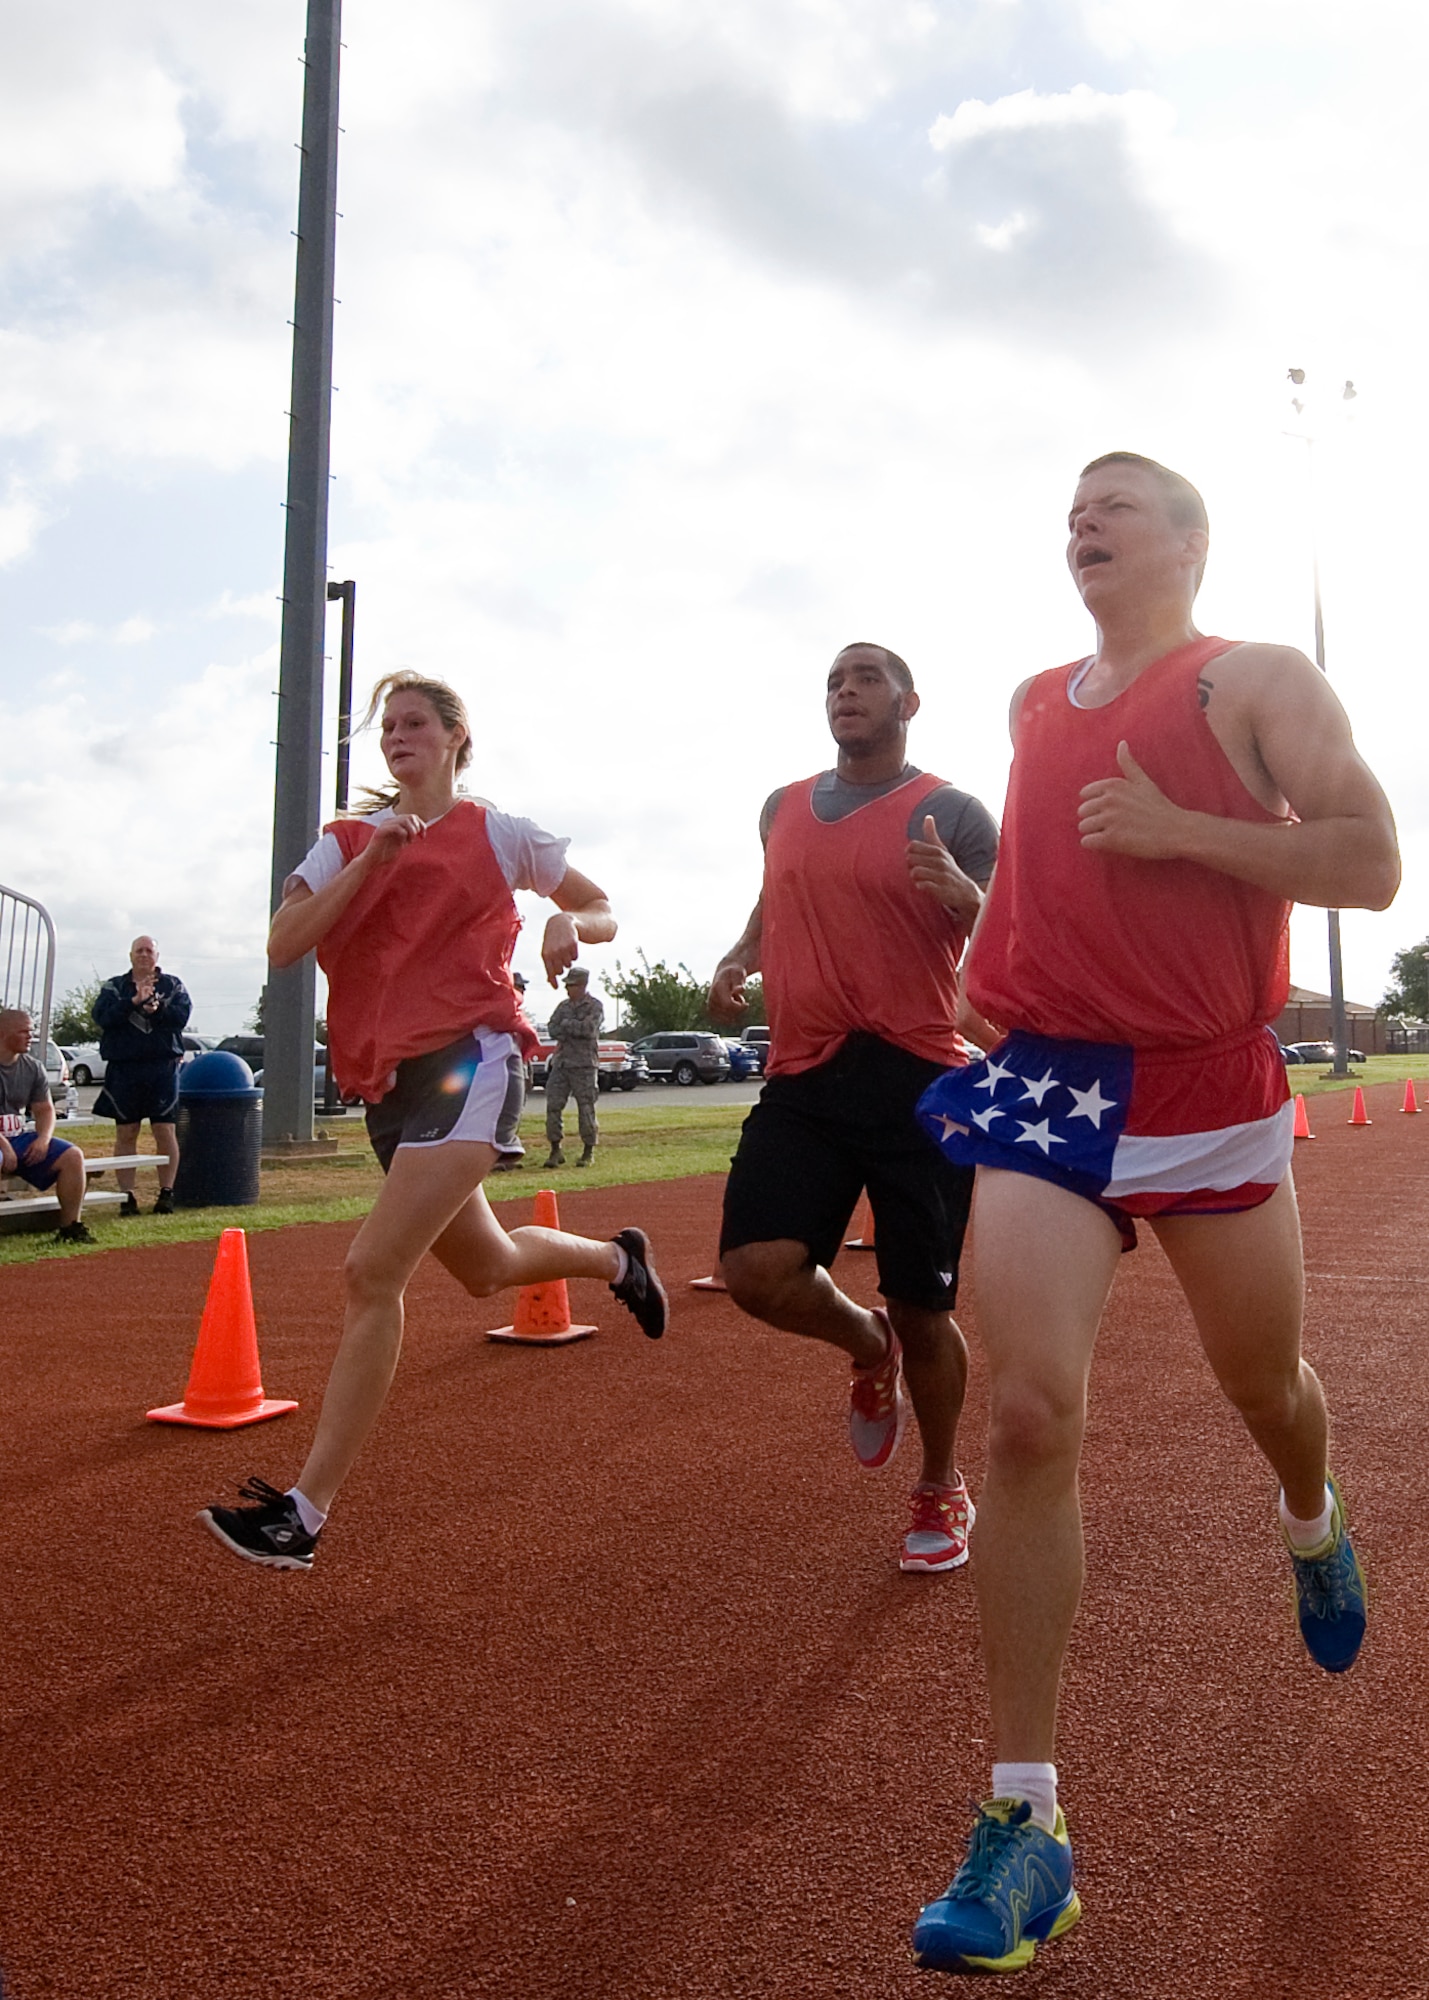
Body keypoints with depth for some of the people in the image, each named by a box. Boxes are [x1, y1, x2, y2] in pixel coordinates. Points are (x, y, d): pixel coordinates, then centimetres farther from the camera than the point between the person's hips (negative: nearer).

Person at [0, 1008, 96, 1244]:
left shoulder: (33, 1068, 10)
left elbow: (45, 1110, 14)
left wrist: (43, 1139, -6)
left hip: (22, 1137, 6)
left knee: (73, 1156, -10)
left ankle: (70, 1226, -4)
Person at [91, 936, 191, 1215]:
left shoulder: (173, 985, 10)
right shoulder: (114, 987, 11)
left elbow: (183, 1015, -5)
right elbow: (101, 1016, -6)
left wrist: (157, 1008, -22)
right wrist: (134, 1001, -18)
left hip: (163, 1067, -1)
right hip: (123, 1068, 1)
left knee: (165, 1131, -2)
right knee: (126, 1133, 2)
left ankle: (166, 1193, 4)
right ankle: (127, 1195, 6)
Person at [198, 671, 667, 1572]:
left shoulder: (498, 833, 6)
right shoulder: (350, 841, 13)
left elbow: (602, 909, 15)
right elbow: (284, 944, -1)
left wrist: (570, 926, -8)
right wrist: (370, 864, -11)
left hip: (469, 1058, -6)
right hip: (387, 1076, 6)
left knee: (372, 1272, -18)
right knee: (486, 1268, 21)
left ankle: (304, 1513, -14)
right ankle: (618, 1258, 51)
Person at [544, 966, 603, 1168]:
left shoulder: (595, 1006, -2)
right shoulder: (564, 1006, 15)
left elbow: (588, 1028, -18)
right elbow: (552, 1029, 5)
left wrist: (565, 1024, -6)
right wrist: (574, 1030, -11)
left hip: (584, 1064, -5)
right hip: (560, 1062, 5)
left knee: (586, 1109, -2)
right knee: (553, 1105, 0)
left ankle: (588, 1151, 10)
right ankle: (555, 1150, 8)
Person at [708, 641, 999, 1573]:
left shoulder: (953, 814, -1)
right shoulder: (783, 808, 14)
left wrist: (962, 895, -26)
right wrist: (740, 959, 11)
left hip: (919, 1082, -4)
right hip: (804, 1078, 4)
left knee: (923, 1308, 2)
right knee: (757, 1269, -13)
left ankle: (942, 1491, 29)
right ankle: (868, 1346, 23)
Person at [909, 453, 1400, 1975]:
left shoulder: (1256, 681, -1)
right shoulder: (1033, 703, 15)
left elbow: (1369, 863, -9)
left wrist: (1177, 831, -18)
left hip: (1208, 1088, -2)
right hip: (1044, 1080, 3)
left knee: (1259, 1379, 17)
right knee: (1027, 1415, -12)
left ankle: (1314, 1526, 56)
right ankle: (1025, 1818, -3)